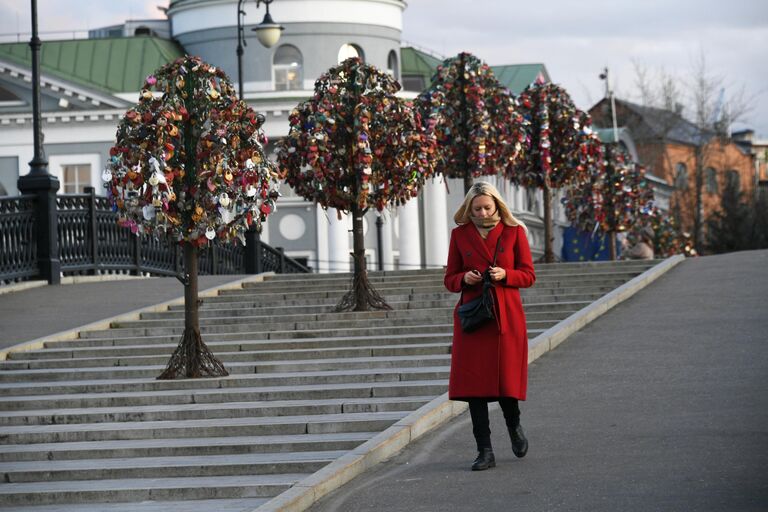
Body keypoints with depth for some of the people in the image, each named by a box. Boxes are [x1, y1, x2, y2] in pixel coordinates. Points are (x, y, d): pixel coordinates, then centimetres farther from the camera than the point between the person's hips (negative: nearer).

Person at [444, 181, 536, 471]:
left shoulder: (514, 232, 3)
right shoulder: (460, 235, 6)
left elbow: (528, 276, 3)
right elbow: (450, 280, 10)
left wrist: (504, 274, -15)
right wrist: (465, 278, -12)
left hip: (507, 316, -1)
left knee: (507, 379, -2)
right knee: (474, 381, -5)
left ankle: (514, 428, 31)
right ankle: (485, 452, 0)